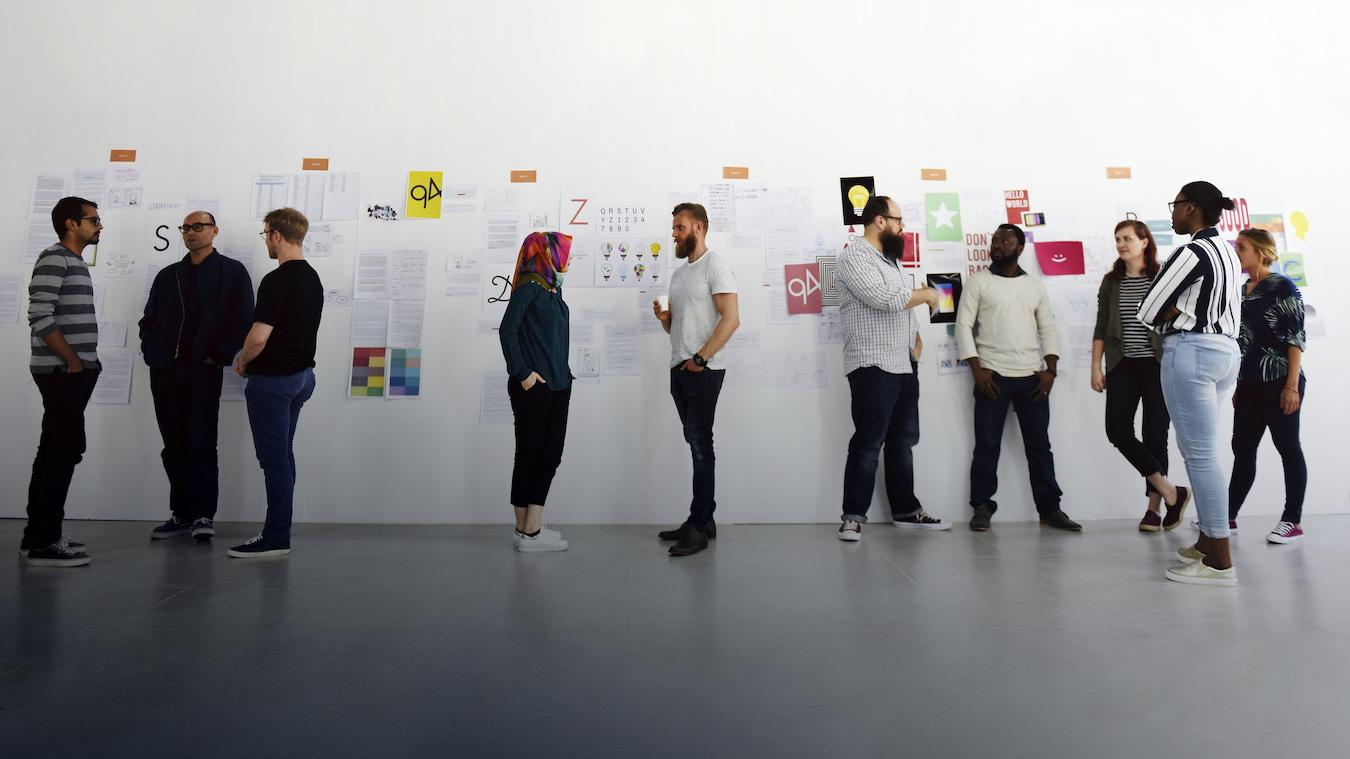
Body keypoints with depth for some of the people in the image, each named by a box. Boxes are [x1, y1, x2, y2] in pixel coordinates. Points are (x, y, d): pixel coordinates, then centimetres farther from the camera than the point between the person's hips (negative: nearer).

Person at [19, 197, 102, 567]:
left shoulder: (75, 262, 18)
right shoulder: (54, 259, -10)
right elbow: (40, 318, -19)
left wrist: (84, 362, 10)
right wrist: (73, 361, -13)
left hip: (74, 372, 10)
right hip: (62, 372, -9)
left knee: (53, 452, 12)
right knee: (66, 450, -9)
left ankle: (38, 536, 19)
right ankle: (43, 543, -3)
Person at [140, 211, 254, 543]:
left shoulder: (232, 272, 4)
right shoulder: (168, 275, 19)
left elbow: (243, 320, -5)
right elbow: (148, 320, 22)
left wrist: (218, 355, -10)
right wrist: (151, 354, 7)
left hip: (204, 371, -5)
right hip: (164, 372, 5)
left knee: (201, 445, -6)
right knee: (173, 447, 8)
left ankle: (203, 515, 2)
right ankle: (181, 514, 17)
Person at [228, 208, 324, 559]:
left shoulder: (277, 280, -19)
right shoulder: (313, 278, 10)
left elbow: (259, 336, -23)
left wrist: (242, 361, -3)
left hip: (273, 378, -9)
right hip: (301, 374, 9)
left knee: (274, 457, -4)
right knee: (282, 454, 14)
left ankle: (276, 537, 2)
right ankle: (278, 530, 20)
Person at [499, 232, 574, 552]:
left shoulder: (553, 289, 14)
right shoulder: (530, 286, -9)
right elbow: (507, 330, -15)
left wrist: (563, 373, 9)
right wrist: (522, 373, -16)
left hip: (557, 385, 8)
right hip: (533, 386, -8)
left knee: (550, 454, 9)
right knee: (530, 454, 0)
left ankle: (530, 528, 17)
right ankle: (528, 532, 8)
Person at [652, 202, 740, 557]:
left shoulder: (715, 265, -6)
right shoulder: (679, 273, 20)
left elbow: (731, 319, -16)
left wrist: (700, 358, -19)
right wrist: (663, 317, 2)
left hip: (703, 370, -8)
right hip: (679, 369, 8)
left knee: (700, 444, -8)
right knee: (696, 444, 9)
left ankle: (699, 526, -5)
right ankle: (703, 519, 15)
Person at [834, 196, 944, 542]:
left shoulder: (890, 259, 19)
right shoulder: (854, 257, -11)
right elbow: (887, 299, -23)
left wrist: (917, 336, 7)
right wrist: (926, 294, -6)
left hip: (905, 365, 9)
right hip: (873, 367, -9)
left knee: (903, 442, 13)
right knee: (868, 444, -6)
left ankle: (906, 511, 22)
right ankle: (853, 516, 2)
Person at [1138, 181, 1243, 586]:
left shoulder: (1191, 253, -13)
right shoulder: (1227, 251, 16)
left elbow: (1148, 311, -13)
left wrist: (1174, 314, 5)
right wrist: (1184, 312, 5)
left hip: (1190, 352, -10)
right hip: (1226, 350, 10)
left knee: (1200, 453, -6)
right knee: (1201, 450, 15)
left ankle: (1219, 560, -3)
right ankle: (1208, 542, 21)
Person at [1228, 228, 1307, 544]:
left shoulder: (1282, 287, -6)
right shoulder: (1242, 291, 13)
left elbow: (1296, 338, -11)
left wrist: (1292, 385, -18)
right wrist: (1237, 384, 15)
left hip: (1279, 381, -7)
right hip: (1249, 384, 7)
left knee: (1287, 447, 0)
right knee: (1242, 448, 8)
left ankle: (1293, 521, 7)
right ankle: (1229, 515, 13)